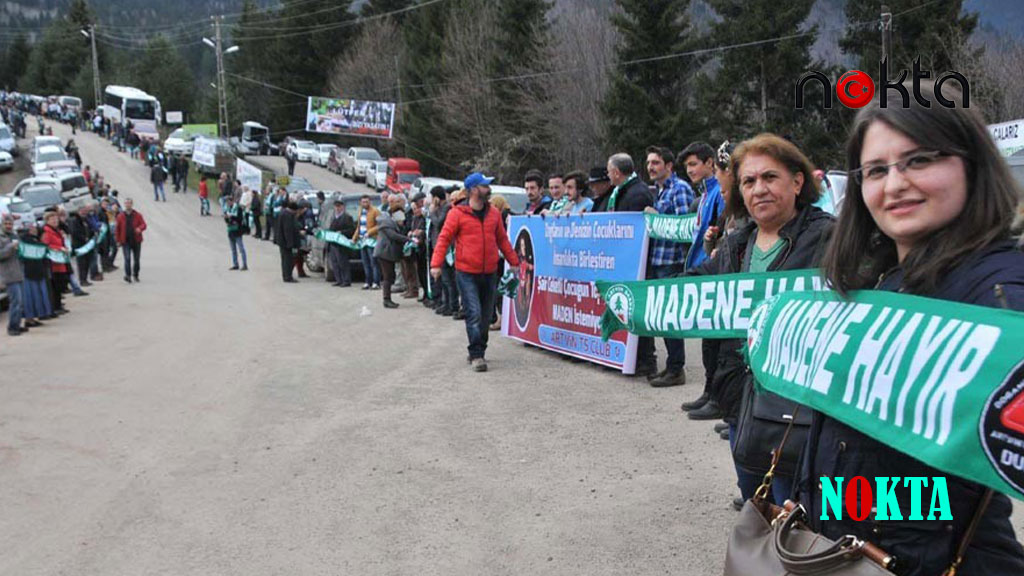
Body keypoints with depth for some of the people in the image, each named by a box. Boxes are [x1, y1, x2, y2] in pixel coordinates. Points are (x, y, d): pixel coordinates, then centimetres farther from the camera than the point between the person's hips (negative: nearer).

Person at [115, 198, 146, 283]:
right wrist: (118, 240, 4)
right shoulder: (120, 216, 4)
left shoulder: (138, 215, 3)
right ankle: (128, 275, -17)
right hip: (125, 242, -1)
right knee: (127, 258, -13)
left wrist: (140, 228, -28)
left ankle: (135, 275, 23)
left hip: (136, 241, 1)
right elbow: (118, 229, 7)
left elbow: (143, 224, -5)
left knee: (136, 259, 9)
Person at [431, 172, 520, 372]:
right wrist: (436, 264, -14)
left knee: (486, 315, 11)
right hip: (467, 273, -5)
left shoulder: (494, 213, 9)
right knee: (474, 313, -12)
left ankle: (478, 351, 24)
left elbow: (502, 240, 17)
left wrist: (514, 262, 16)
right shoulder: (457, 213, -5)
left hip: (489, 273, 5)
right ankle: (476, 355, -7)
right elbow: (444, 238, -5)